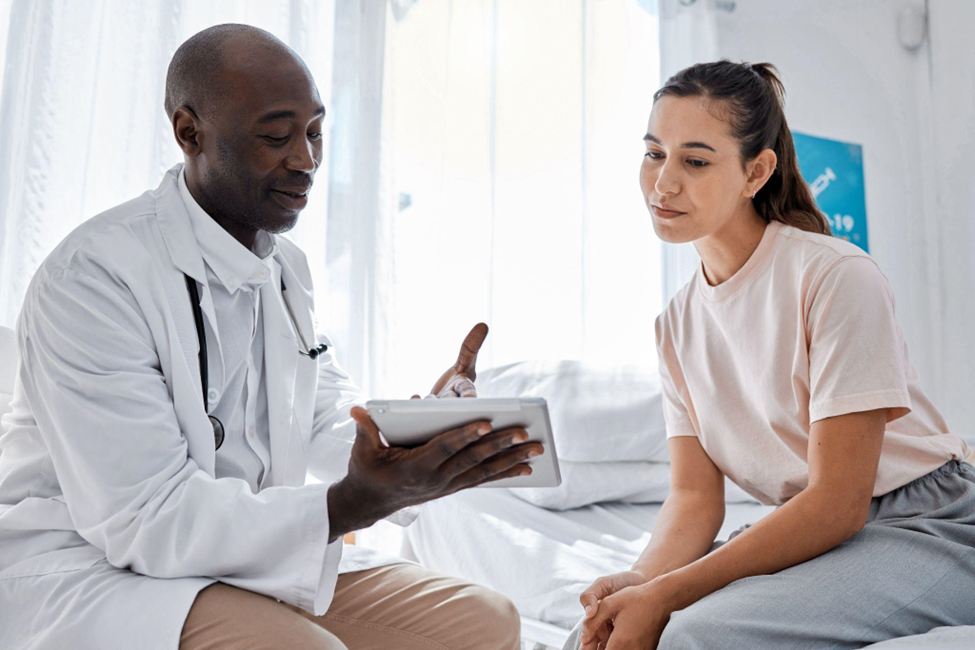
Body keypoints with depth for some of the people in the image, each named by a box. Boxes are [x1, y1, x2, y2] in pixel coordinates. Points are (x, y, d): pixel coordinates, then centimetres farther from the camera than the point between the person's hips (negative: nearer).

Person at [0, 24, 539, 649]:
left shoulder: (286, 264, 8)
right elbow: (145, 521, -24)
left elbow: (330, 419, 12)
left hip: (250, 552, 8)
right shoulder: (93, 275, -20)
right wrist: (357, 502, -36)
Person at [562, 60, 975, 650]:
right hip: (806, 534, 5)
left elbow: (838, 503, -19)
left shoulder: (838, 276, -17)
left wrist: (666, 594, -23)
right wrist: (641, 578, -21)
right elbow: (696, 496, 0)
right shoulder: (677, 325, 3)